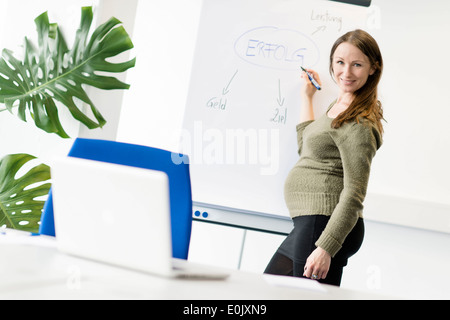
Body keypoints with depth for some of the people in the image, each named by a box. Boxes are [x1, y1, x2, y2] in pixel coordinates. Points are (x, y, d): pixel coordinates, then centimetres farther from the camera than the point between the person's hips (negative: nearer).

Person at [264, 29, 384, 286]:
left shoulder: (359, 124, -15)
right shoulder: (339, 105, 15)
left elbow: (353, 195, -20)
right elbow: (308, 147, 26)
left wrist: (325, 248, -25)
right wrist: (307, 97, 25)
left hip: (326, 225, -10)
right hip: (309, 224, 10)